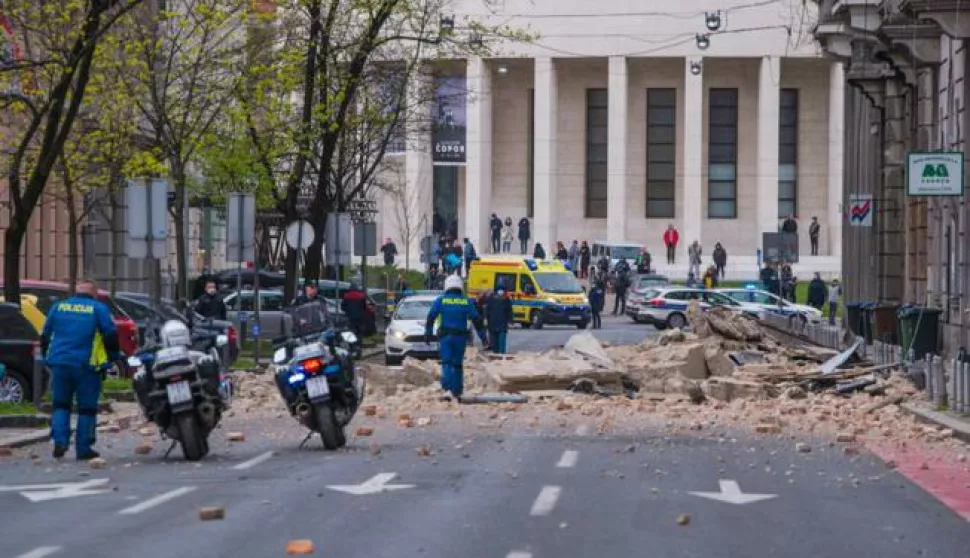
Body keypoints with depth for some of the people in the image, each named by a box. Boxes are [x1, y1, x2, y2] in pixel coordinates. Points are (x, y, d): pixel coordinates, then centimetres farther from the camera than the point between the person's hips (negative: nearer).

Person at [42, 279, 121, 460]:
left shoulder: (58, 307, 10)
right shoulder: (99, 309, 0)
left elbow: (45, 335, 14)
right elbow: (111, 335, -6)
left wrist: (47, 356, 24)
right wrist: (114, 356, 7)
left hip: (59, 364, 3)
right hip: (86, 365, -3)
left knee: (61, 404, 15)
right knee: (87, 407, 5)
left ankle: (60, 441, -1)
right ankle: (83, 449, 4)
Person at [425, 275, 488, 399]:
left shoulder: (440, 300, 2)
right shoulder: (467, 302, 6)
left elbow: (431, 318, 0)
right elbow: (477, 320, 6)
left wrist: (428, 333, 5)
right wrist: (483, 337, 10)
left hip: (445, 337, -2)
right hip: (460, 337, 2)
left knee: (447, 363, -5)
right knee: (458, 364, 11)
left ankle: (447, 388, -25)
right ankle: (457, 392, 12)